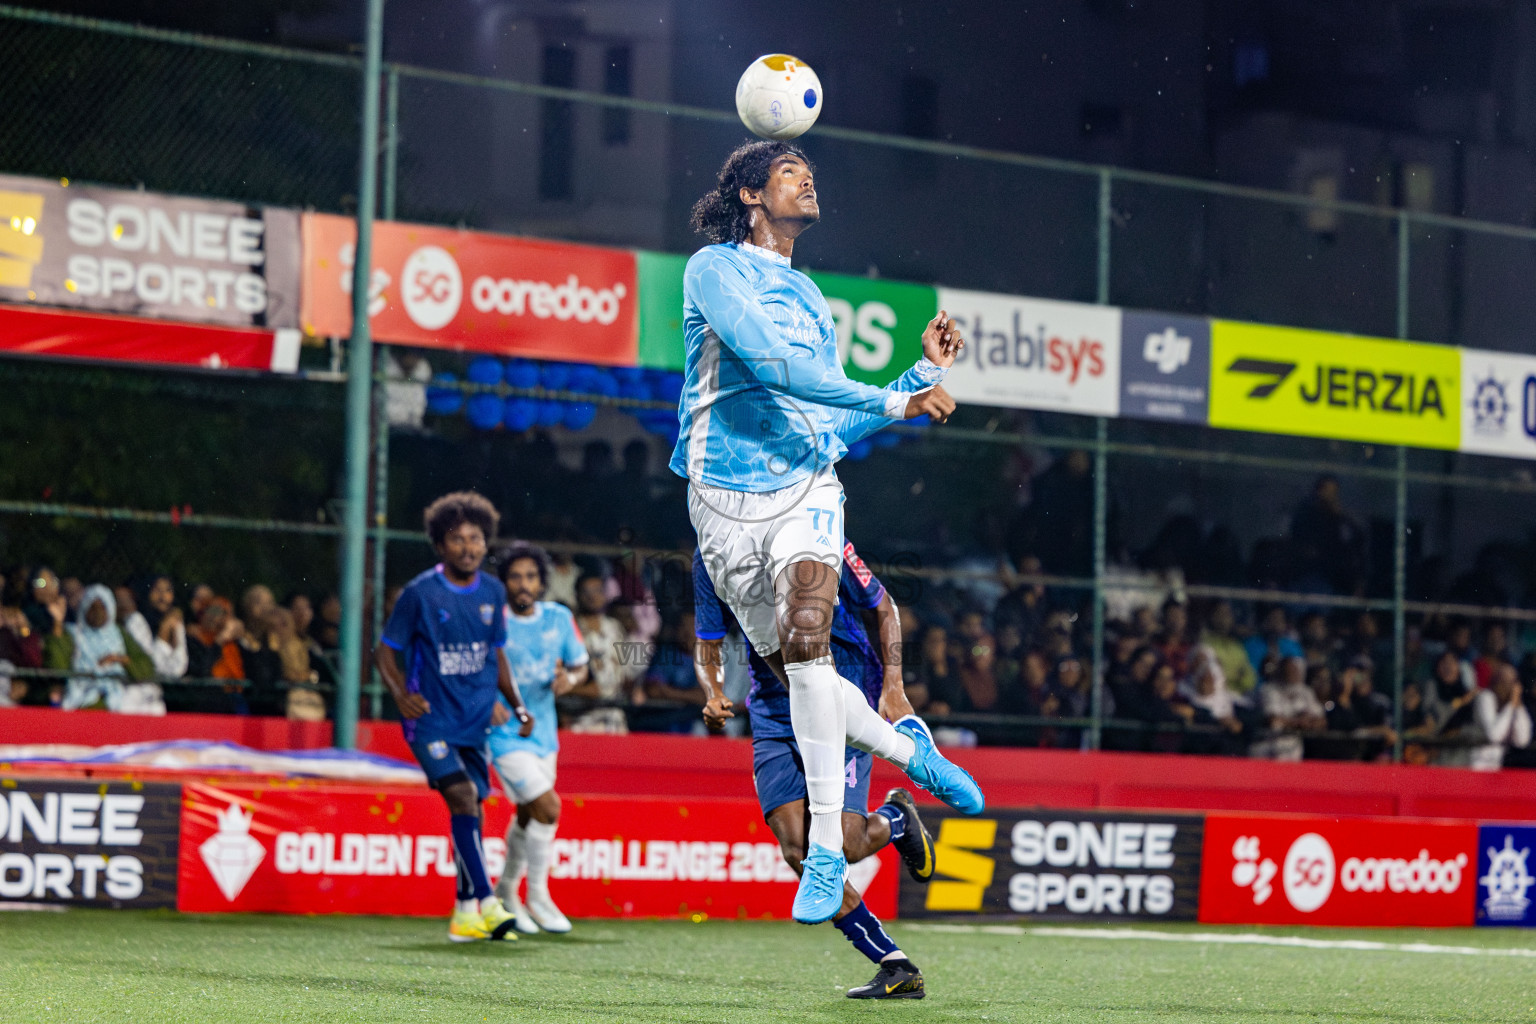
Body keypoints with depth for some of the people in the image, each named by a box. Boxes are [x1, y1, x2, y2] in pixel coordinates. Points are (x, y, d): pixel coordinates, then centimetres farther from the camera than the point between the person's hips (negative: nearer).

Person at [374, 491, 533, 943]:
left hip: (475, 720, 5)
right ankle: (486, 902, -25)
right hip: (431, 721, -5)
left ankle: (465, 913, 17)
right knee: (463, 796, -21)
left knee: (471, 810, 7)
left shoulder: (492, 593, 7)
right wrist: (401, 694, -18)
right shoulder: (419, 594, -8)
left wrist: (516, 704, 12)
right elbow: (385, 651, -2)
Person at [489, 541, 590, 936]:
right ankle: (537, 896, -1)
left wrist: (569, 680, -11)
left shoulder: (559, 618, 1)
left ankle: (506, 890, 38)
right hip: (505, 735, -6)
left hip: (543, 732, 6)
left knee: (529, 815, 16)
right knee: (548, 807, -17)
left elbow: (580, 666, 12)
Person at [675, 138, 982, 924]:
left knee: (804, 644, -20)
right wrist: (892, 402, -15)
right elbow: (767, 359, -15)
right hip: (726, 497, -3)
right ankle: (908, 748, 27)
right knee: (788, 665, 0)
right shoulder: (714, 269, 1)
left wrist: (925, 374, 23)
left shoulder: (811, 299, 23)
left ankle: (827, 851, -19)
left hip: (807, 489, 3)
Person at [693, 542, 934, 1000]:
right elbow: (708, 646, 8)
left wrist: (893, 687, -10)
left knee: (840, 845, -17)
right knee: (799, 853, -10)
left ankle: (898, 817, 21)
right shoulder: (710, 562, -1)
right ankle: (897, 969, 2)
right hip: (774, 716, 4)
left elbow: (883, 608, -1)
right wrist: (714, 697, -13)